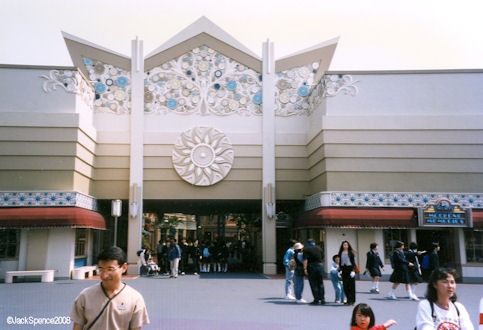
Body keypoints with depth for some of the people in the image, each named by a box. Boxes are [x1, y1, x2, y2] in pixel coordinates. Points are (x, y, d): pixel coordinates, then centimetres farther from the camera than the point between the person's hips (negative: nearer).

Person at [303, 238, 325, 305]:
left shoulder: (306, 249, -1)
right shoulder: (318, 248, 12)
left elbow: (305, 259, -12)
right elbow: (322, 257, 18)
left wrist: (305, 268, -15)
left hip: (311, 266, -3)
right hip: (320, 266, 4)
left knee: (313, 284, 3)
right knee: (320, 283, 12)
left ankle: (316, 299, 2)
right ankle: (322, 299, 10)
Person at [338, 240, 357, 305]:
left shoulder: (351, 253, 0)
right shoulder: (341, 253, 10)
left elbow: (353, 262, -2)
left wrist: (353, 270, -11)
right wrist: (339, 270, 9)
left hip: (350, 268, -3)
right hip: (344, 269, 3)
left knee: (351, 285, -3)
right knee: (345, 285, 3)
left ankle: (351, 300, 2)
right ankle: (348, 299, 14)